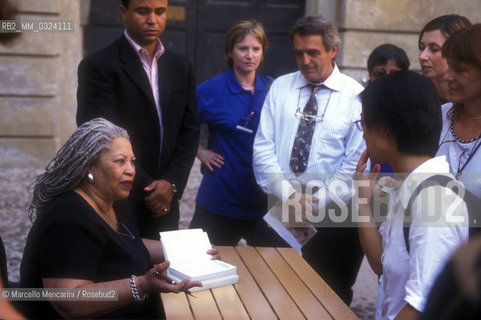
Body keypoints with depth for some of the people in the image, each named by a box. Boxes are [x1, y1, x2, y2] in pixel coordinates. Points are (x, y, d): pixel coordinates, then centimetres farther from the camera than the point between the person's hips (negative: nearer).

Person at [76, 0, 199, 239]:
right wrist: (148, 188, -14)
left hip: (165, 204, 5)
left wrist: (172, 183, -7)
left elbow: (190, 130, 7)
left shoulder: (181, 67, 9)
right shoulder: (99, 66, -8)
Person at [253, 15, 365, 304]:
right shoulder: (280, 88, 7)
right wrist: (288, 194, -12)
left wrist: (318, 202, -14)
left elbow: (356, 164, -6)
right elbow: (263, 148, 0)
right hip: (278, 212, 2)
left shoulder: (356, 97, -2)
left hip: (332, 216, -2)